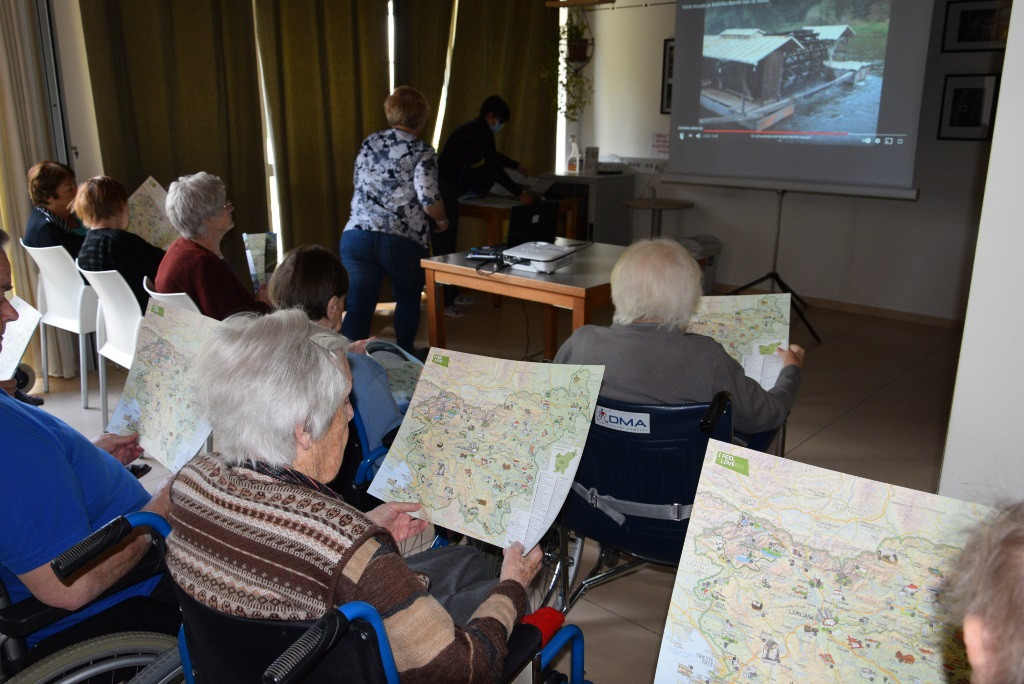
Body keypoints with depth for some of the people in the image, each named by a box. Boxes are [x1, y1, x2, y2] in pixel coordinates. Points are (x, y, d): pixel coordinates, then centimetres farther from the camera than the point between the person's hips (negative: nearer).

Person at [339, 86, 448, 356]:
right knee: (408, 299, 21)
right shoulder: (422, 152, -3)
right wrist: (442, 221, 6)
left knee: (358, 306, 3)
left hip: (357, 235, 3)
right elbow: (428, 199, -14)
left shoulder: (369, 143, 13)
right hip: (403, 240, -3)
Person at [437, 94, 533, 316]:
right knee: (444, 243, -10)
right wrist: (519, 193, -5)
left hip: (445, 186, 10)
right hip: (445, 189, -10)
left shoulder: (475, 129, 20)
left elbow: (492, 156, 36)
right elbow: (495, 169, -12)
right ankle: (445, 301, -8)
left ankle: (451, 293, 22)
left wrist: (516, 166, 49)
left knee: (448, 241, 14)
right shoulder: (482, 132, -10)